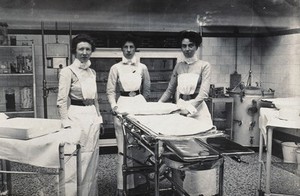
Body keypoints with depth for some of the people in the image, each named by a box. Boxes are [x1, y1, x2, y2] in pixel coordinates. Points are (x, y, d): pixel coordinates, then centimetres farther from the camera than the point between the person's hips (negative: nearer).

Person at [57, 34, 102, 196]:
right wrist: (66, 124, -17)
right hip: (77, 116, -7)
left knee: (92, 158, 13)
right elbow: (62, 101, -12)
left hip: (92, 117, 7)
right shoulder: (67, 71, -8)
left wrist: (99, 117, 15)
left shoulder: (92, 72, 12)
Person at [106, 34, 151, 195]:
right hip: (123, 105, -2)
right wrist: (114, 106, -14)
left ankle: (139, 179, 19)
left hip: (139, 104, 2)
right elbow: (110, 90, 0)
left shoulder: (142, 67, 7)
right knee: (124, 147, -2)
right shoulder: (116, 68, 2)